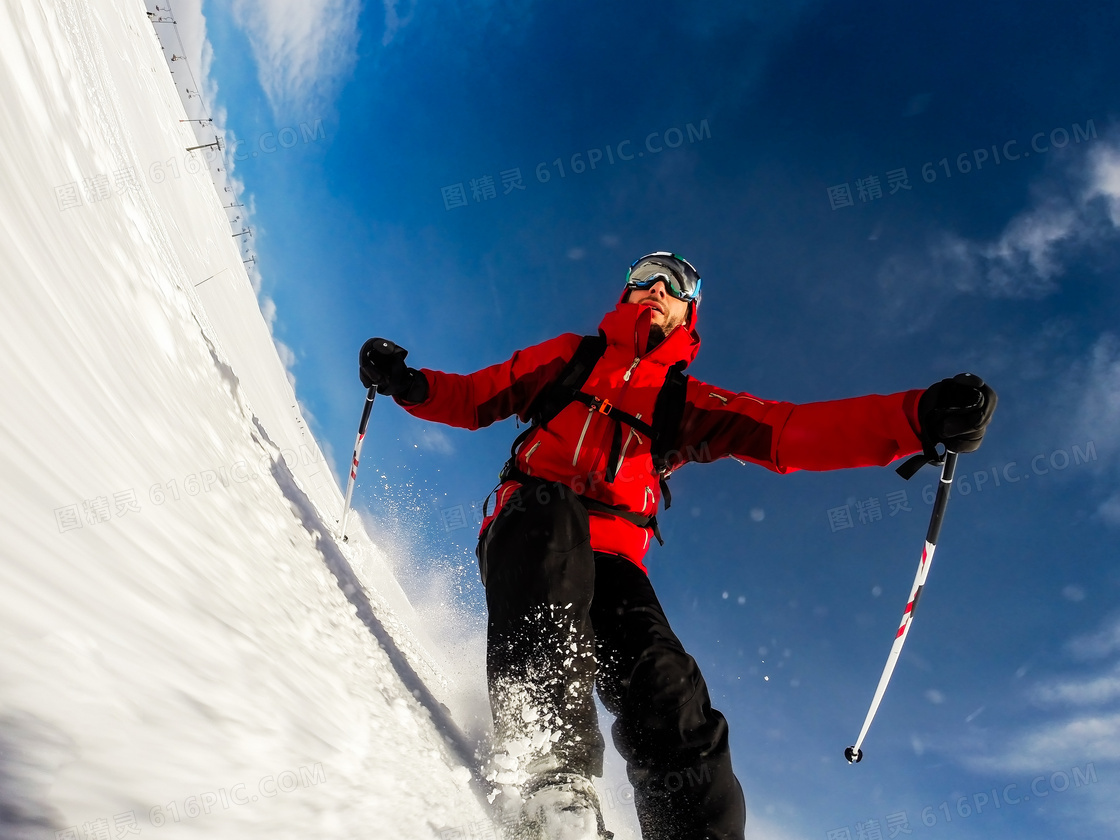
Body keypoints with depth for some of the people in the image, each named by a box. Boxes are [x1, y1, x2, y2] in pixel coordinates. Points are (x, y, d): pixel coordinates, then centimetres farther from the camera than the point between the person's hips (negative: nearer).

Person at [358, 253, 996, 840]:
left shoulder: (687, 404, 21)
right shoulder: (570, 356, 24)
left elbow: (792, 431, 7)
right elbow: (473, 400, 26)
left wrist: (923, 418, -8)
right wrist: (407, 383, 4)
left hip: (609, 560, 2)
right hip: (528, 530, -1)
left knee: (667, 689, -23)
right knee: (551, 510, -36)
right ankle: (553, 778, -48)